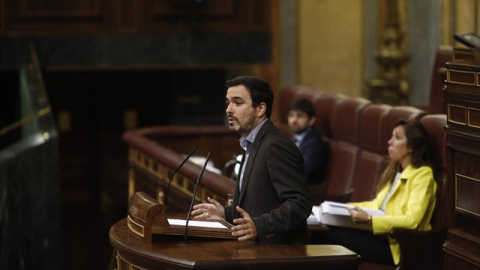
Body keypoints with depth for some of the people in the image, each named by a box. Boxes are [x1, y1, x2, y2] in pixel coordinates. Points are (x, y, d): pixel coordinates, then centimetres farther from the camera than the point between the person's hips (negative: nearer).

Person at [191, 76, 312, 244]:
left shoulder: (276, 146, -14)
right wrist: (226, 214, 15)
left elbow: (299, 203, -21)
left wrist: (259, 226, -30)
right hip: (257, 249, 9)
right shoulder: (254, 145, 17)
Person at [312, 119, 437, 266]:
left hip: (398, 247, -8)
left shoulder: (422, 175, -9)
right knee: (320, 234, -12)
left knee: (328, 237, -21)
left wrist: (370, 219, -25)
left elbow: (412, 221, -20)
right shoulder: (396, 171, 19)